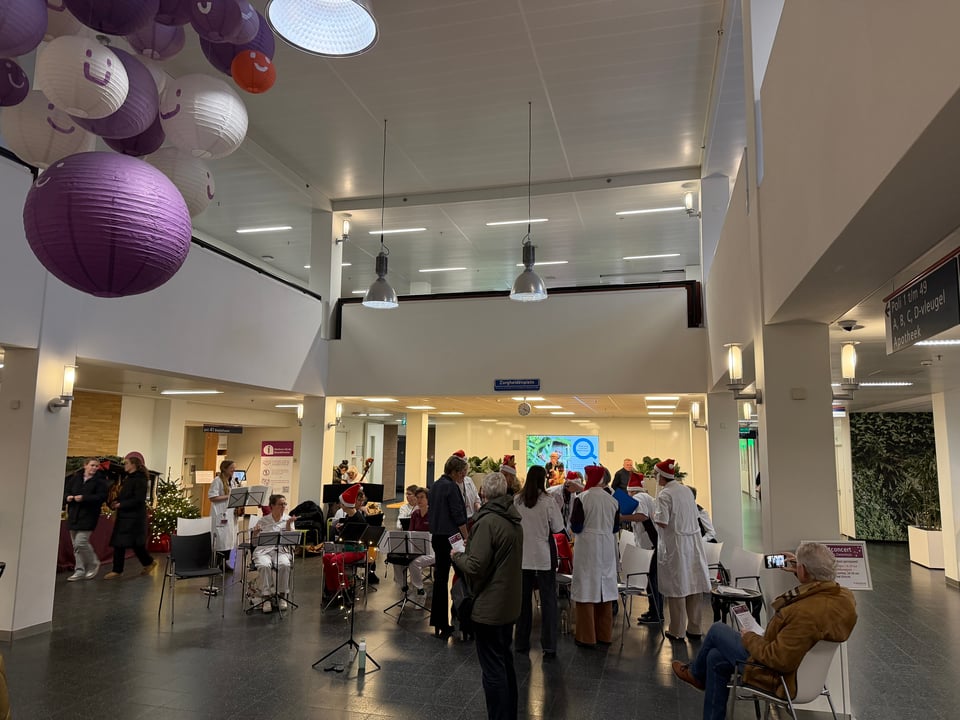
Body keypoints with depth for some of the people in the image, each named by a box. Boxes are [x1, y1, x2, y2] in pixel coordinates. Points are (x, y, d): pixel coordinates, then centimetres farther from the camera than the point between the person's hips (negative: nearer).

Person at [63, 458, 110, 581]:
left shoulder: (100, 480, -4)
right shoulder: (75, 478, 9)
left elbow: (102, 497, -14)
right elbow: (65, 492, 14)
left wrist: (84, 498, -21)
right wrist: (67, 497, -9)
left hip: (88, 516, -5)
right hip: (74, 514, 5)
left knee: (80, 542, -12)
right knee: (76, 544, 9)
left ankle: (94, 564, 10)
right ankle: (80, 571, 19)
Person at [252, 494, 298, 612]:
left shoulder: (288, 519, 10)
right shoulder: (263, 521, 9)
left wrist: (288, 524, -15)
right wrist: (255, 533, -12)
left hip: (281, 550, 0)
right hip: (263, 550, 0)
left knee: (284, 565, -33)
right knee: (264, 565, -34)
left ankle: (282, 595, -16)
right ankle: (266, 597, -23)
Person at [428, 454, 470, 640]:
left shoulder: (436, 485, 13)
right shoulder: (451, 487, -15)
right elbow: (458, 516, -16)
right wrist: (466, 537, -10)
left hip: (437, 536, 9)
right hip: (451, 538, -9)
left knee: (440, 577, 12)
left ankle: (438, 623, 17)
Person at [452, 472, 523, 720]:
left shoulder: (487, 521, -21)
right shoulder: (514, 521, 5)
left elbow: (474, 567, -24)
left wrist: (457, 556, -5)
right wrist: (469, 550, 16)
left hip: (489, 606, -9)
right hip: (509, 603, 9)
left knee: (493, 668, 2)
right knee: (505, 661, 21)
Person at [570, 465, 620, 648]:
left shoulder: (582, 499, -12)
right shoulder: (613, 500, 2)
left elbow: (576, 527, -11)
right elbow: (615, 527, 9)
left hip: (587, 547, -4)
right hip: (607, 548, 5)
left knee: (587, 589, 3)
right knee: (605, 589, 13)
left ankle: (587, 637, 8)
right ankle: (605, 635, 23)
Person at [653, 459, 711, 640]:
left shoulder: (664, 494, -14)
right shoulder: (687, 491, 8)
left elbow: (662, 522, -19)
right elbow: (694, 515, 16)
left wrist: (654, 515, 0)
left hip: (675, 545, -6)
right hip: (693, 542, 7)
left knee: (677, 587, 2)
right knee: (693, 585, 11)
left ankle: (678, 630, 11)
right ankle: (694, 628, 19)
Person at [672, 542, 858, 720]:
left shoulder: (805, 613, -40)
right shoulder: (846, 595, -12)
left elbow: (779, 660, -33)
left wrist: (749, 638, -16)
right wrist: (801, 574, 16)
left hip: (780, 676, -8)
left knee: (717, 630, 12)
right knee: (716, 658, 19)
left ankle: (696, 674, 41)